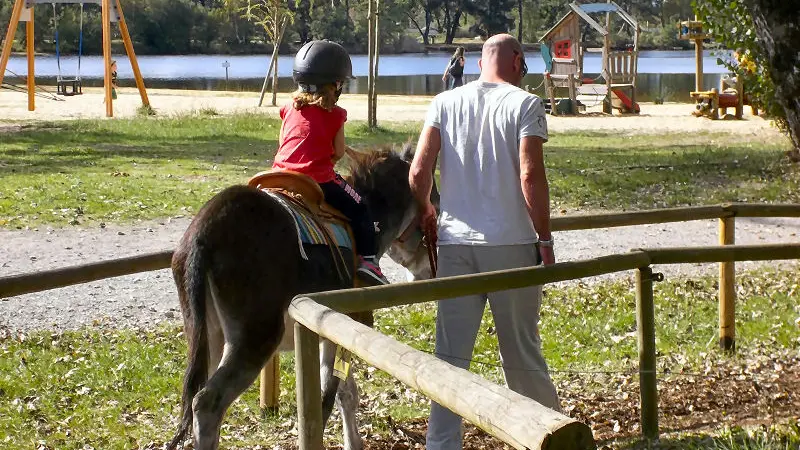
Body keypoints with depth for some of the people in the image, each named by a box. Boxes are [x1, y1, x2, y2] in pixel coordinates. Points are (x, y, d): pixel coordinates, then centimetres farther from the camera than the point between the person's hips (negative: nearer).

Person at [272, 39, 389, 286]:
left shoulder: (289, 108, 9)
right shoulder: (334, 115, -4)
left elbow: (282, 143, 14)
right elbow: (339, 153, 0)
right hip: (319, 181, -4)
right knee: (359, 210, 9)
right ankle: (368, 258, -3)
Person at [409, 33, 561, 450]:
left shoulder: (445, 103, 6)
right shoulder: (525, 104, -3)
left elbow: (418, 173, -1)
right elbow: (531, 176, -12)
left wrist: (425, 213, 18)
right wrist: (545, 237, -4)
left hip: (455, 243, 2)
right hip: (512, 244, -2)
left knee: (451, 352, 5)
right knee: (521, 347, 11)